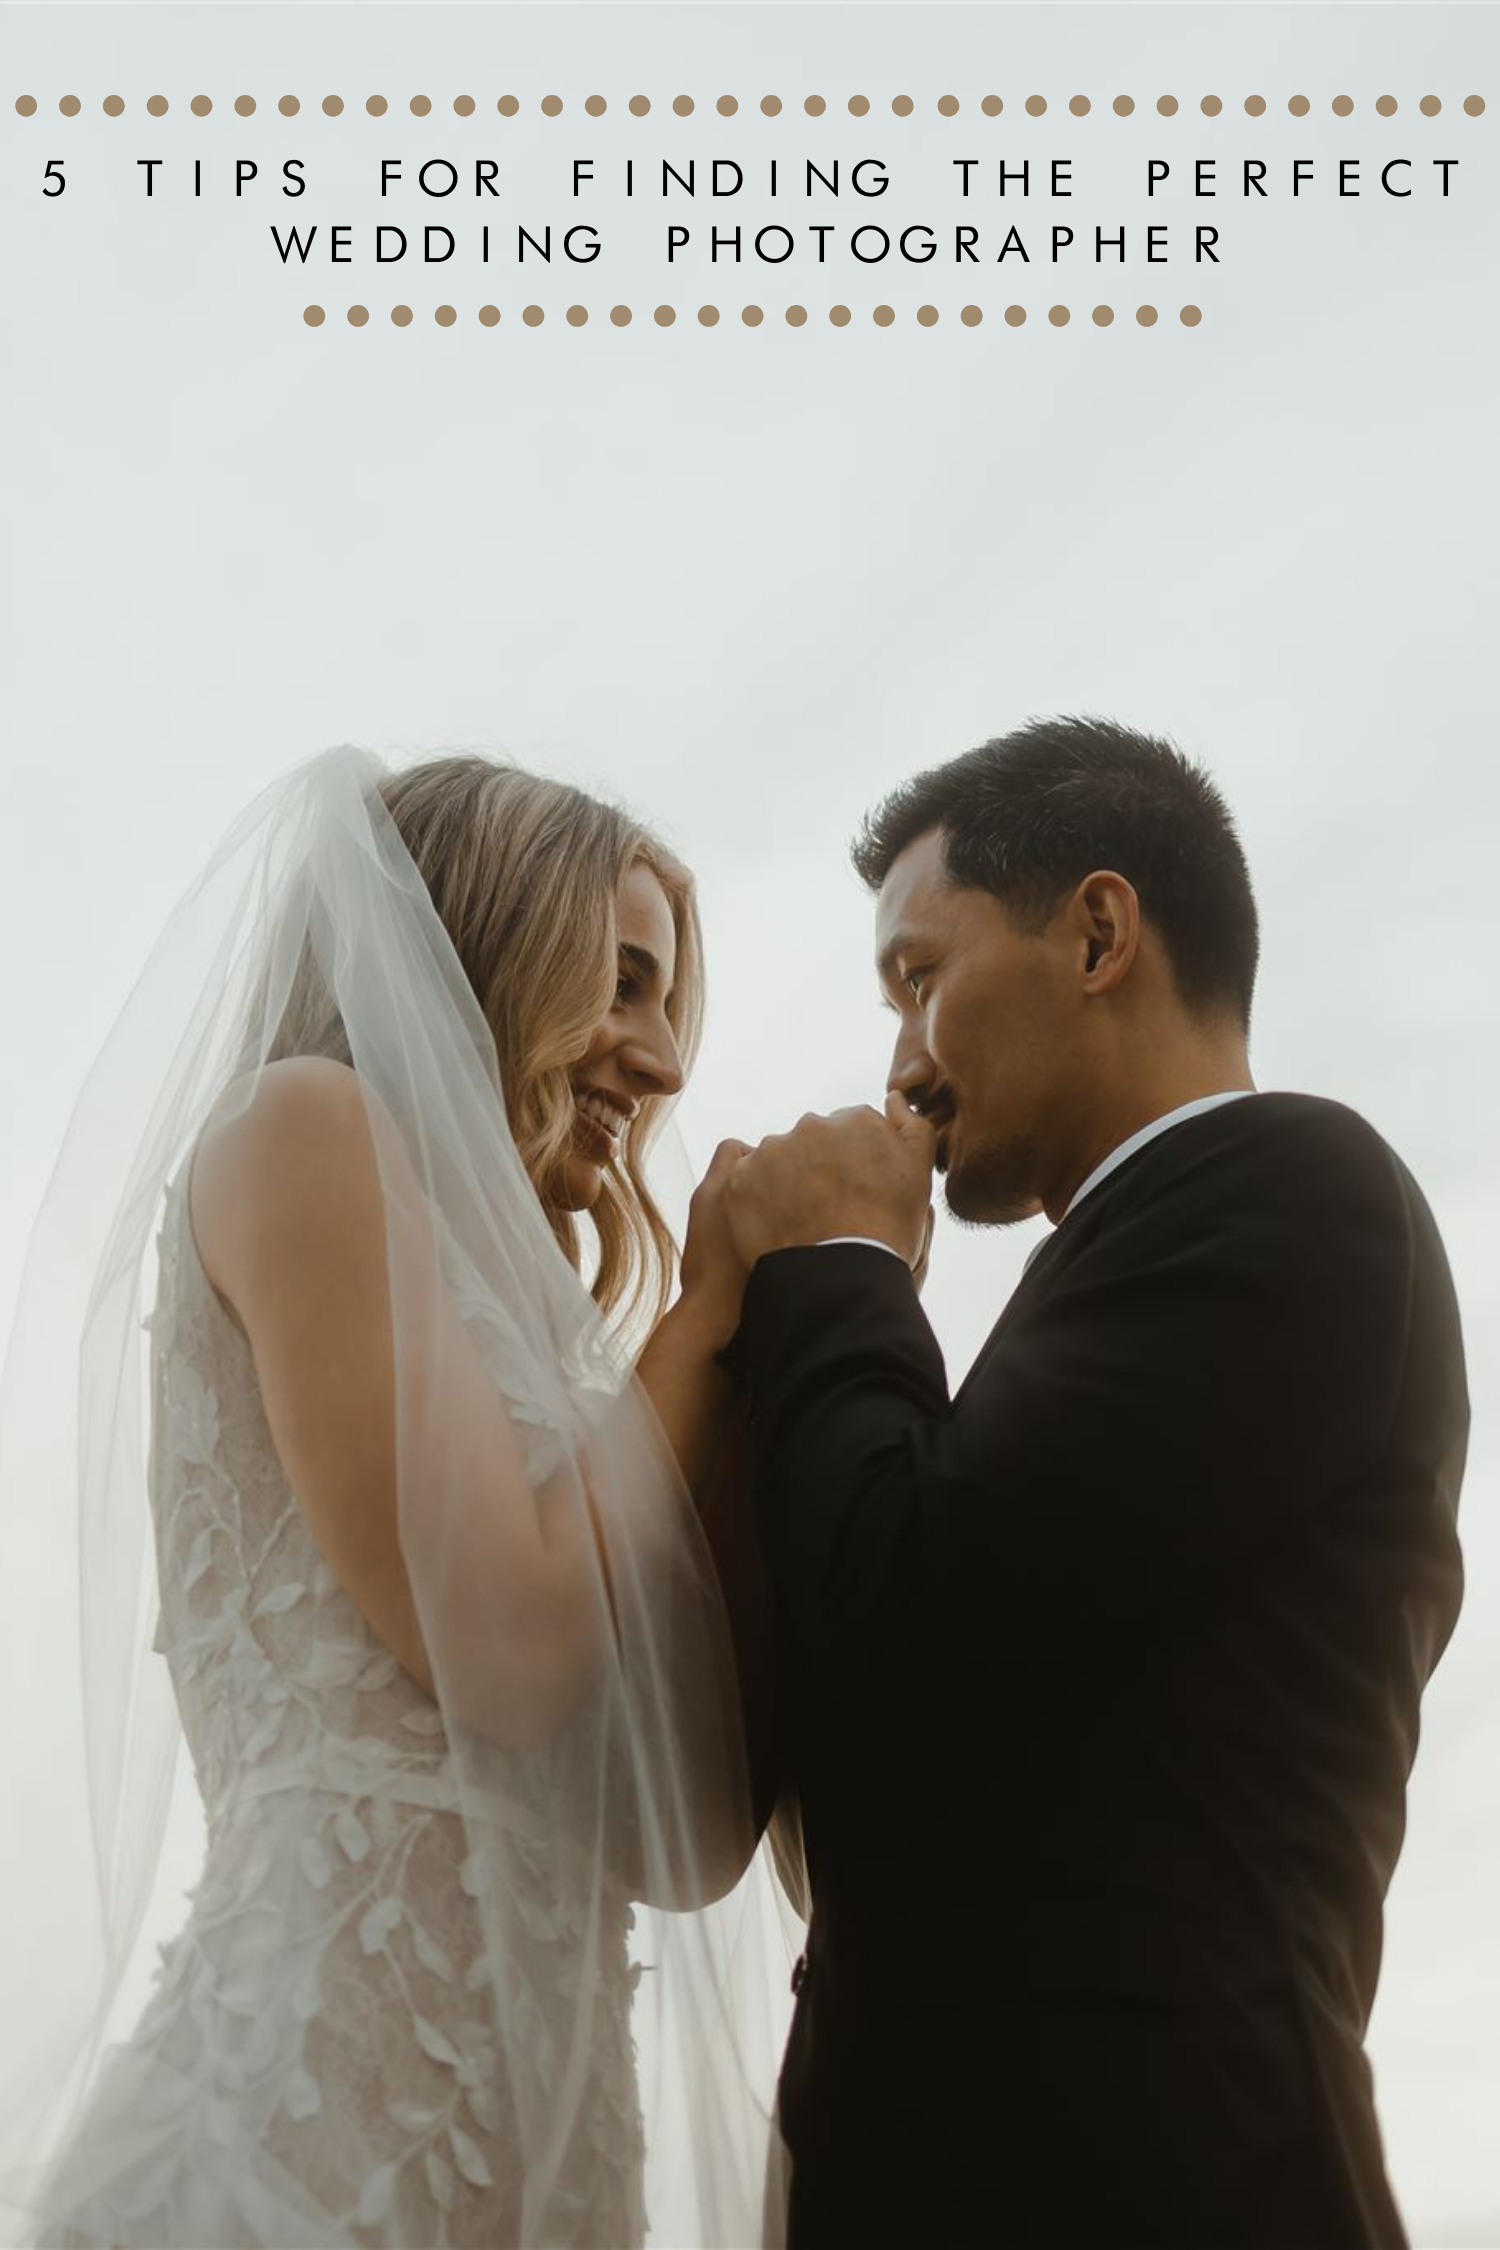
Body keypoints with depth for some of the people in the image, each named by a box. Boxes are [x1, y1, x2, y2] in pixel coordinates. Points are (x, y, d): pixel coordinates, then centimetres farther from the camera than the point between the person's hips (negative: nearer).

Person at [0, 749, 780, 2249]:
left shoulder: (491, 1314, 20)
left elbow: (684, 1842, 10)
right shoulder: (306, 1123, -3)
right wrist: (707, 1309, 1)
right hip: (336, 2125, -8)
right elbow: (512, 1656, -14)